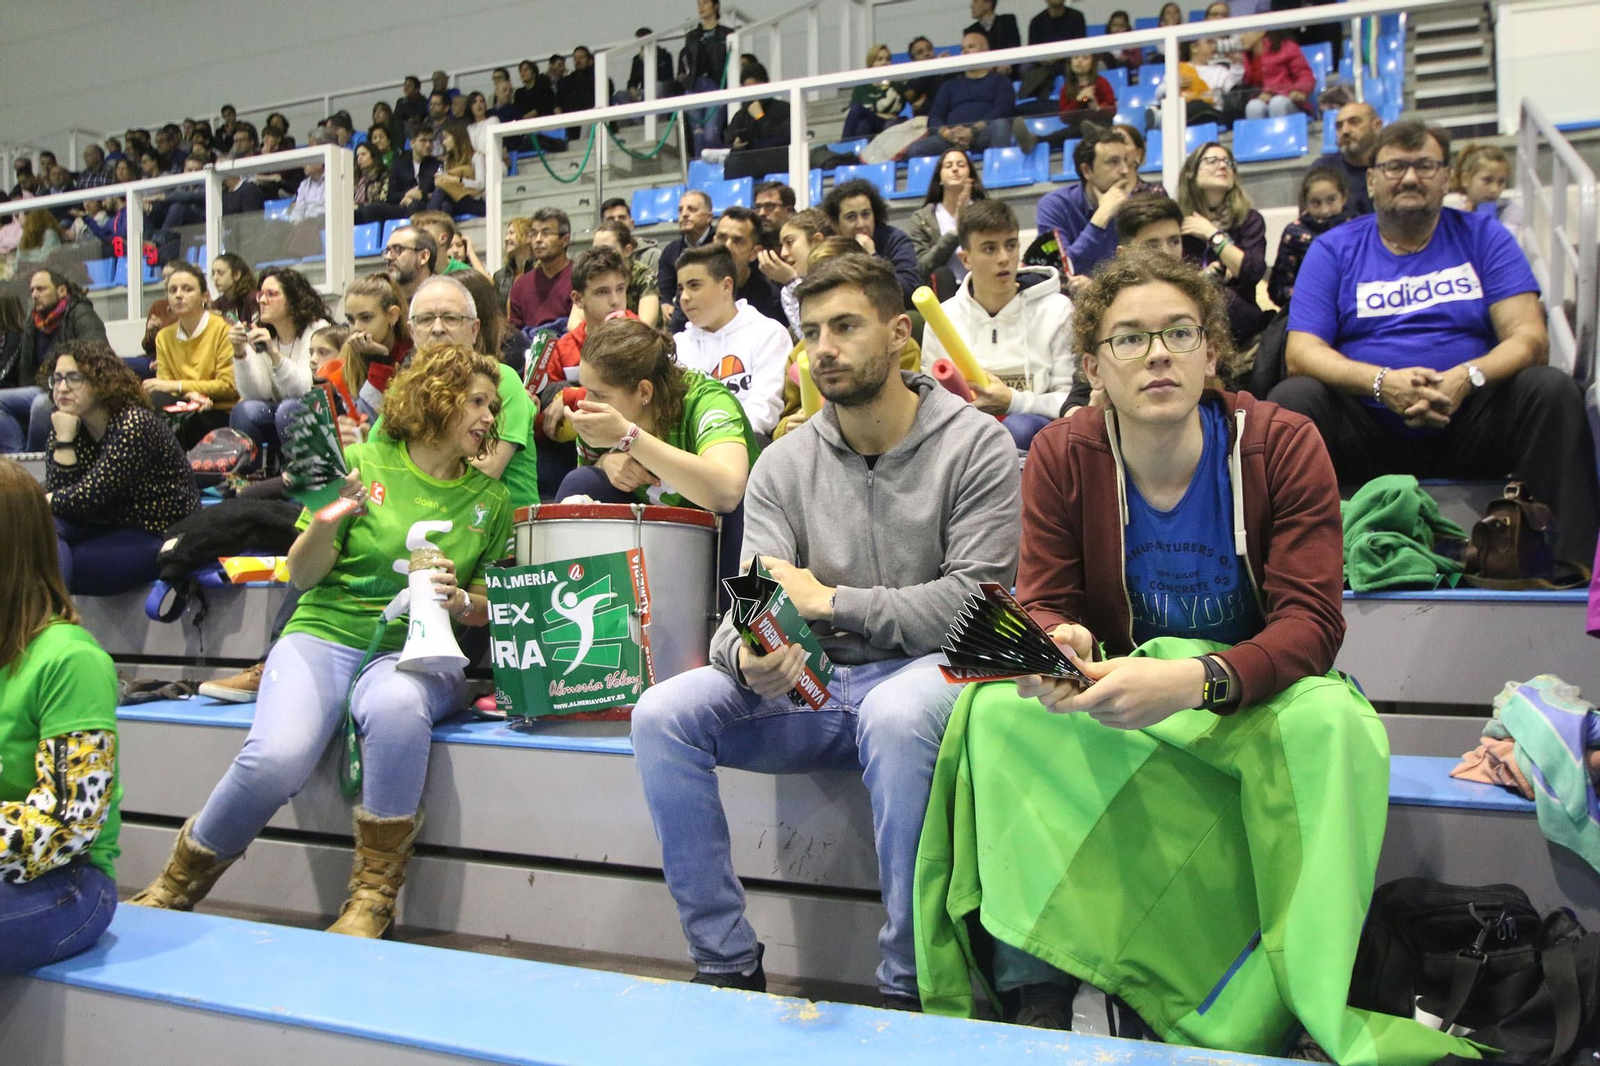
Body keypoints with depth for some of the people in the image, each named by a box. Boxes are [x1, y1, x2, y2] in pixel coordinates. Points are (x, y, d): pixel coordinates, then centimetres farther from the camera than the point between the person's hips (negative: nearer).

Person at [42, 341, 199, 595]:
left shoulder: (134, 424, -19)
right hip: (105, 527, 8)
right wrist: (63, 440, -15)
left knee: (54, 563, -25)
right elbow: (57, 496, -6)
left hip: (156, 537, -7)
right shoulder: (64, 424, 5)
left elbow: (86, 499, -21)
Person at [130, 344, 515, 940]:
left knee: (396, 705, -38)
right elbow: (302, 576, 4)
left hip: (416, 653, 1)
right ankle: (176, 887, 0)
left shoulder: (491, 499, 11)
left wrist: (460, 601, -9)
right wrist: (331, 515, -14)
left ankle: (374, 896, -20)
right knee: (276, 756, -29)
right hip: (327, 633, 0)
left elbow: (494, 608, 13)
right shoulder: (362, 462, 4)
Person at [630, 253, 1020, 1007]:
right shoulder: (784, 464, 9)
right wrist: (748, 659, -25)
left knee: (894, 713, -39)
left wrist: (830, 601, -13)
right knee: (662, 712, -18)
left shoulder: (974, 446, -2)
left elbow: (977, 598, -11)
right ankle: (725, 966, -7)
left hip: (924, 670, -4)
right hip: (810, 686, 4)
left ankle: (908, 985, -23)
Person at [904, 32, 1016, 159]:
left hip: (984, 134, -2)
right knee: (916, 149, -30)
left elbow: (1003, 111, 3)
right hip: (951, 138, 2)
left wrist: (973, 131, -15)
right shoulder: (950, 85, 31)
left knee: (1000, 125, -39)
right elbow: (934, 118, 17)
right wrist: (948, 134, -9)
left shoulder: (1000, 81, 23)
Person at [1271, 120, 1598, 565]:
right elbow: (1302, 352, -5)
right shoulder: (1333, 250, 7)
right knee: (1291, 399, -28)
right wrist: (1381, 382, -25)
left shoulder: (1483, 237, 9)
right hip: (1369, 435, -1)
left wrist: (1468, 378, -25)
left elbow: (1530, 338, -2)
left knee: (1554, 389, -24)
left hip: (1467, 428, 1)